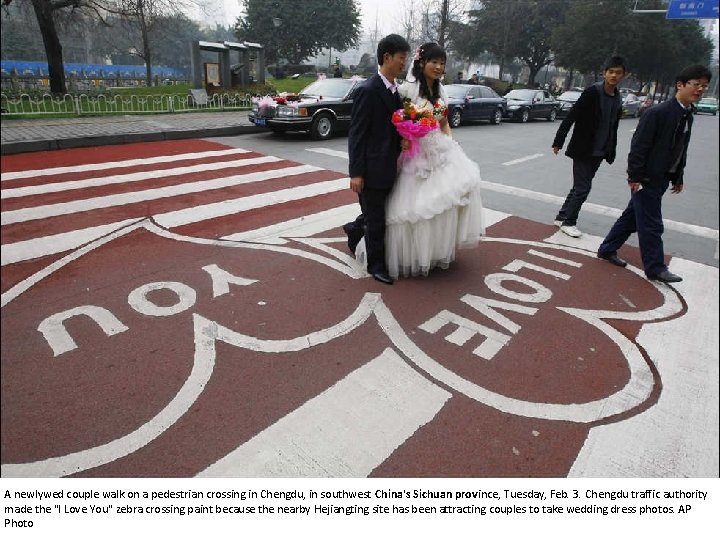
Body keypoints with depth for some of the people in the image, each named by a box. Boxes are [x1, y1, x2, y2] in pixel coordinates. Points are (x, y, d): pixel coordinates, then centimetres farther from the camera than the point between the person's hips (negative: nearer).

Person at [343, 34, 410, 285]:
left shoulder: (395, 90, 10)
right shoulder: (368, 90, -14)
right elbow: (356, 134, -16)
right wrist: (356, 173, -18)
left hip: (389, 168, 7)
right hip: (372, 169, -7)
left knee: (376, 214, 20)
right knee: (376, 221, 5)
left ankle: (355, 229, 47)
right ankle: (376, 265, 21)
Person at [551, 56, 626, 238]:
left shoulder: (618, 99, 8)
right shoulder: (592, 92, -12)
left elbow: (613, 127, 14)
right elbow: (571, 117, -12)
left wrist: (611, 152, 13)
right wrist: (558, 142, -14)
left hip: (598, 153, 6)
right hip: (582, 150, -6)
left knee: (580, 187, 11)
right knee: (583, 187, -5)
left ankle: (562, 216, 23)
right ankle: (568, 222, 9)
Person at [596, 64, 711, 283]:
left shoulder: (687, 116, 11)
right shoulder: (657, 113, -16)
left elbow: (681, 150, 16)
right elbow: (639, 146, -18)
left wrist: (678, 178, 17)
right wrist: (634, 177, -19)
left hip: (662, 179, 8)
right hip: (647, 180, -8)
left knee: (632, 217, 16)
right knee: (651, 225, 0)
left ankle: (607, 250, 28)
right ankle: (655, 268, 11)